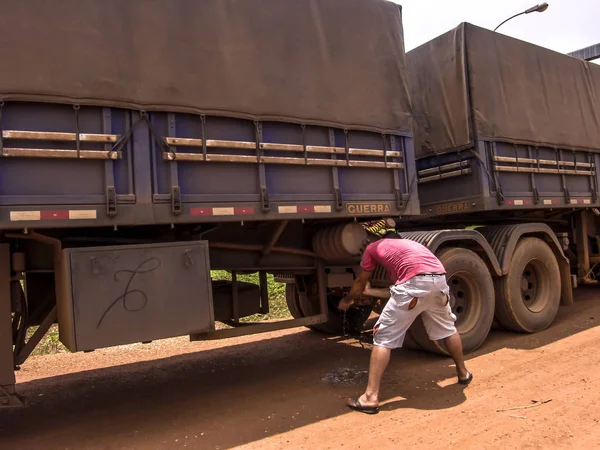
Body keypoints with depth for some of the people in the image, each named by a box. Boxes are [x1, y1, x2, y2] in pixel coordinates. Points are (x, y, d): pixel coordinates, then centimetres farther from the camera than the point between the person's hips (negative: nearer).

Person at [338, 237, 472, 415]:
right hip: (439, 278, 7)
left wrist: (346, 300, 50)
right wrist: (369, 291, 51)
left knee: (383, 337, 2)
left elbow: (359, 283, 33)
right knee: (447, 328, 33)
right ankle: (463, 373, 51)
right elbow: (397, 293, 38)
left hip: (416, 281, -7)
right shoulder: (402, 246, 40)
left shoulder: (372, 248, 24)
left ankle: (371, 397, 1)